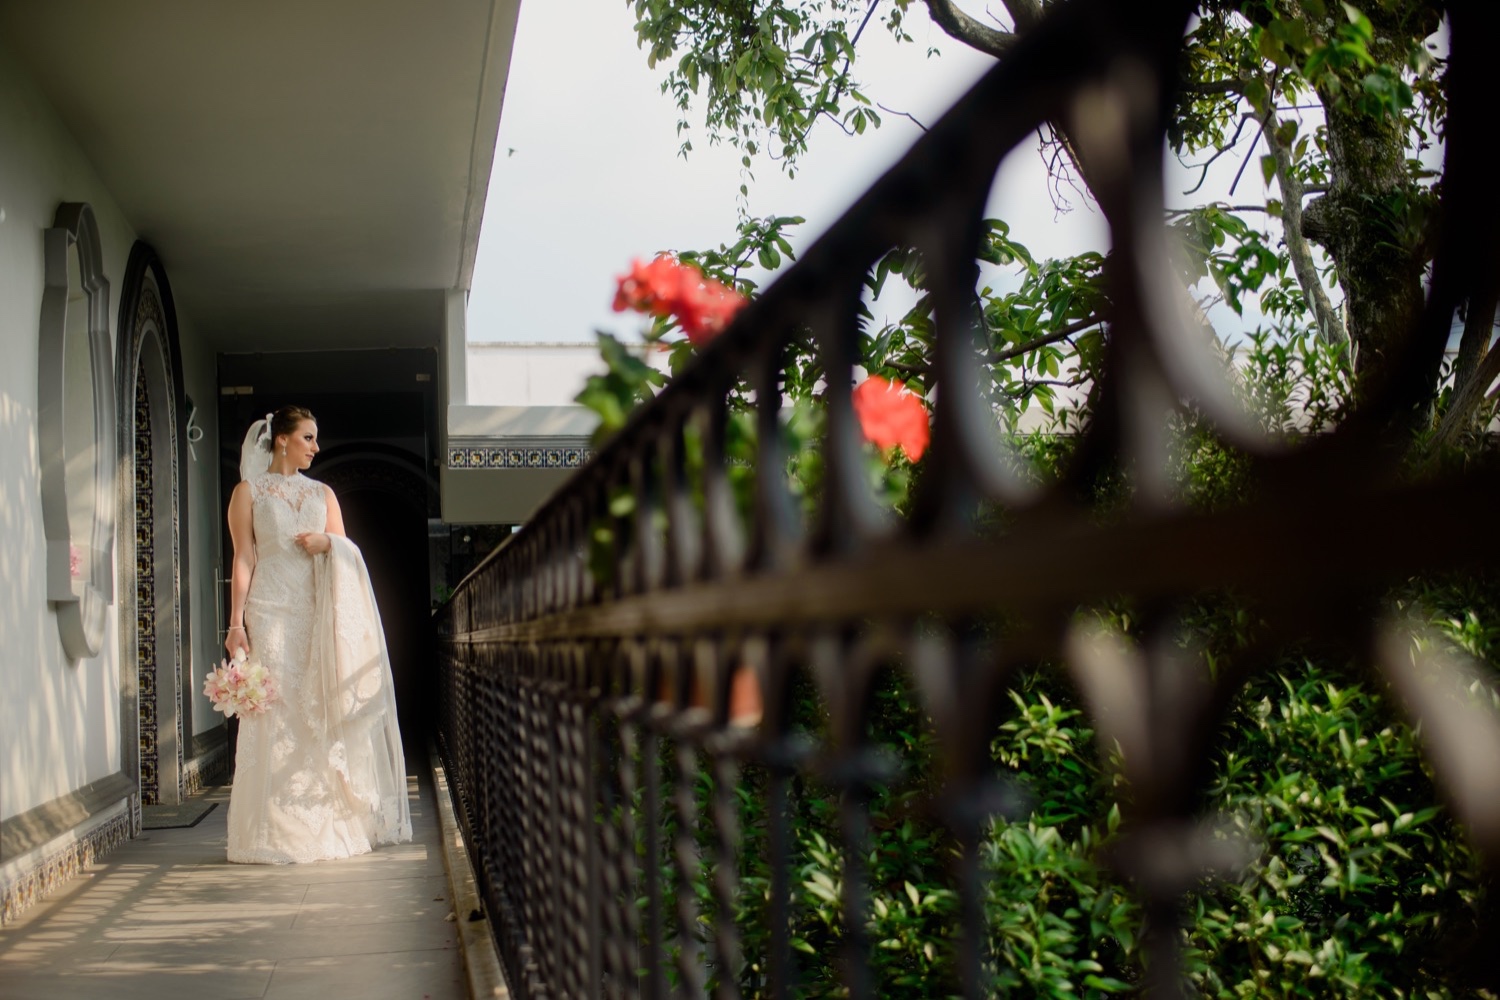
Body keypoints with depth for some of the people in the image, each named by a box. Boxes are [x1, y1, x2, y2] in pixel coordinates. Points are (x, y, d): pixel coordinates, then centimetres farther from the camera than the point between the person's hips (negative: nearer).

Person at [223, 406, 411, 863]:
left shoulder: (323, 493, 18)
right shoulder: (249, 492, 6)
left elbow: (346, 554, 16)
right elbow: (243, 560, -1)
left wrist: (327, 543, -7)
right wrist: (236, 624, -8)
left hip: (321, 613, 4)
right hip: (272, 614, -4)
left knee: (324, 714, 1)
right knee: (277, 717, -7)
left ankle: (329, 823, 7)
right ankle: (279, 832, -3)